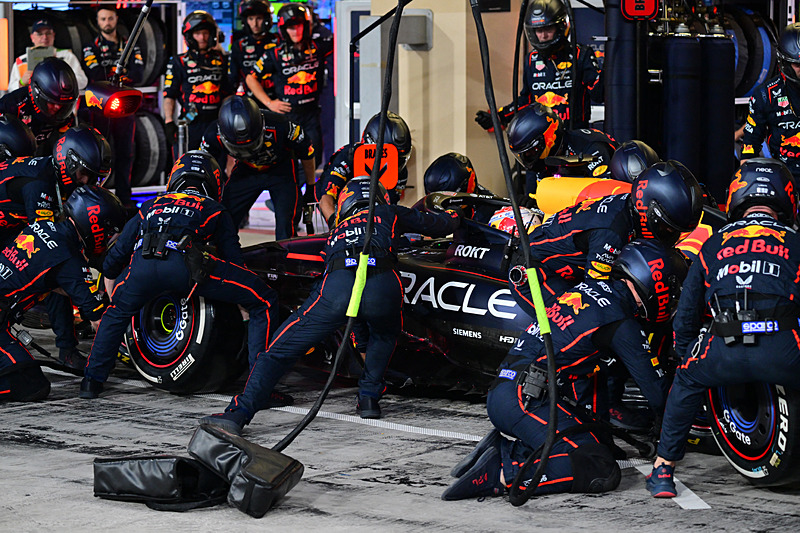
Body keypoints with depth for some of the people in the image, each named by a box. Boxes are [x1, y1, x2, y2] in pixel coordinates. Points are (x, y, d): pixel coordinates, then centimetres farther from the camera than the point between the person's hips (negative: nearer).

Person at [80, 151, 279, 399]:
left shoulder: (151, 206, 40)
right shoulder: (215, 210, 34)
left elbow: (112, 262, 41)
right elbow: (235, 260, 28)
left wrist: (113, 301, 57)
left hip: (142, 263, 4)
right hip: (186, 260, -3)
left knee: (118, 311, 36)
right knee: (264, 302, 9)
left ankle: (92, 380, 31)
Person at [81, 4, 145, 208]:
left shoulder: (130, 46, 11)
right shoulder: (91, 47, 5)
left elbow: (138, 75, -4)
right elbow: (95, 74, -12)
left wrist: (110, 75, -12)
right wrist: (122, 72, -11)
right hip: (99, 107, -3)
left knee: (125, 153, 5)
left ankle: (124, 198, 11)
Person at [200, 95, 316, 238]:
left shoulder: (279, 127, -37)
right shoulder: (214, 135, -30)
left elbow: (307, 153, -16)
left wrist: (311, 187, -2)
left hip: (281, 170, -2)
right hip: (245, 171, 2)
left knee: (285, 221, -18)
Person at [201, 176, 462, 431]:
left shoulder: (336, 232, 44)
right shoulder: (390, 214, 36)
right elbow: (448, 223, 42)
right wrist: (450, 215, 67)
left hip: (337, 287, 1)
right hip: (383, 288, -1)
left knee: (278, 351, 4)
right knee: (385, 334, 36)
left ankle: (238, 413, -12)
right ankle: (369, 397, 24)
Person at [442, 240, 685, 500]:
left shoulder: (589, 287, 18)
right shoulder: (620, 321, -6)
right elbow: (656, 393, 0)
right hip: (525, 400, -9)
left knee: (600, 439, 12)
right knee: (603, 473, -15)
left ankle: (503, 451, 1)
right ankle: (501, 475, -22)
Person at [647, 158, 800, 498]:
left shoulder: (713, 245, 27)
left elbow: (686, 314, 32)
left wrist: (684, 354, 49)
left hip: (724, 353, 2)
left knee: (687, 378, 31)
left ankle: (663, 469, 28)